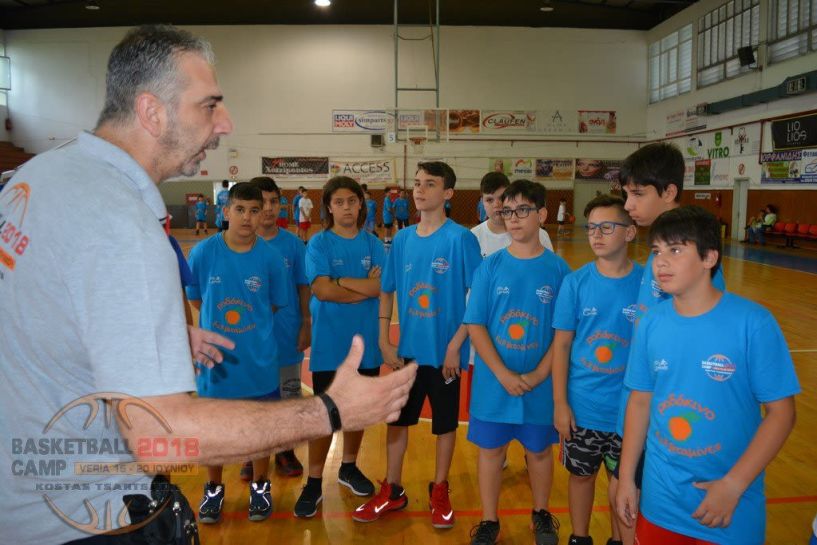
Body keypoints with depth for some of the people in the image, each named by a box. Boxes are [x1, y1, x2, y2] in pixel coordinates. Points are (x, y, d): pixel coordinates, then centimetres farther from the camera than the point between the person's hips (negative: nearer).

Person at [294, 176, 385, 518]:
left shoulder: (373, 244, 3)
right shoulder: (319, 244, -5)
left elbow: (382, 287, -10)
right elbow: (323, 290, -17)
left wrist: (340, 281, -15)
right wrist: (365, 287, -12)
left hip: (366, 342, 3)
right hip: (330, 343, -3)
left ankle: (348, 467, 35)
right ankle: (314, 482, 17)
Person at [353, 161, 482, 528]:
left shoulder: (460, 239, -12)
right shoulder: (402, 239, 2)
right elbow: (386, 292, 8)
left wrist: (455, 345, -15)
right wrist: (384, 342, 1)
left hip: (444, 351, -4)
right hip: (406, 350, 4)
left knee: (445, 424, 13)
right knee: (397, 419, 15)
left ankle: (439, 491, 33)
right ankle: (392, 491, 33)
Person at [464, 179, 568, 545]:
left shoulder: (558, 269, -5)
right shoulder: (490, 266, -5)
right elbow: (475, 325, -6)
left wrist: (539, 374, -14)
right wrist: (504, 375, -14)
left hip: (541, 385, 0)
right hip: (494, 382, 0)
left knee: (539, 449, 16)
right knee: (490, 449, 12)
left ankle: (541, 513, 40)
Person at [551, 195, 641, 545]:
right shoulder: (576, 282, -7)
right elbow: (562, 344, -3)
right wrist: (560, 403, -5)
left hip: (630, 408, 0)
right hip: (581, 406, 1)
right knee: (581, 474, 17)